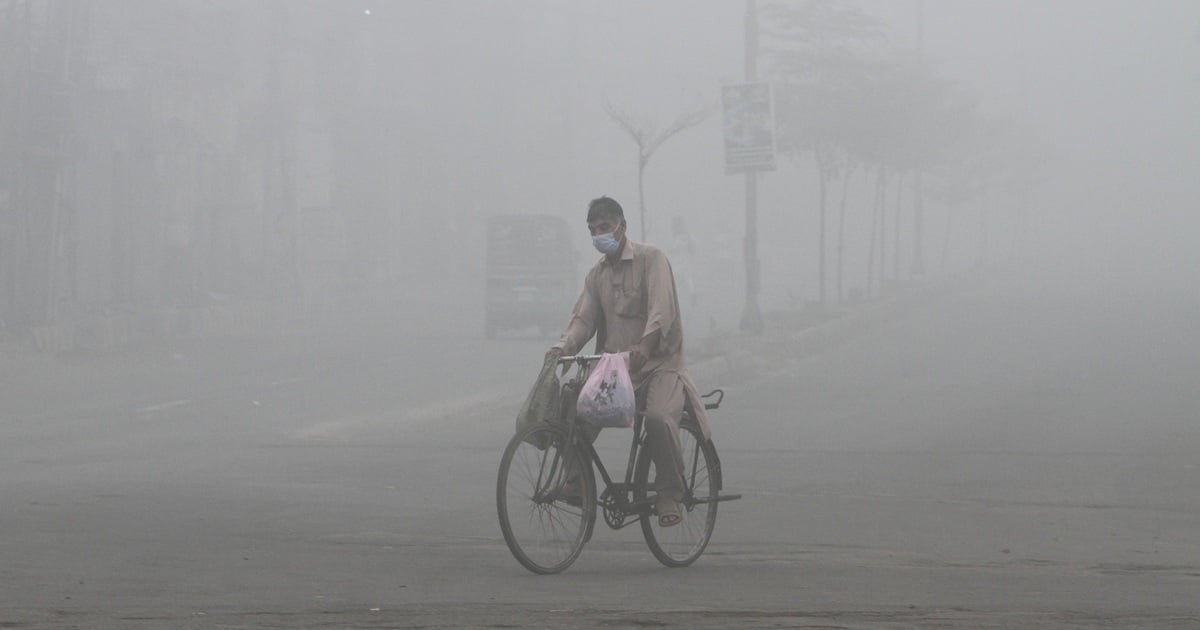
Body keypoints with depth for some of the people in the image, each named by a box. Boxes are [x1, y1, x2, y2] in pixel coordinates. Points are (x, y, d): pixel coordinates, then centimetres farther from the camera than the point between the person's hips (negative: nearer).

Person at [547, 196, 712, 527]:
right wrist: (561, 348, -19)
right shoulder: (597, 274, 14)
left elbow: (661, 308, -19)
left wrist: (645, 344, -38)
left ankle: (670, 493, -15)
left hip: (660, 365, -6)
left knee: (659, 418, -32)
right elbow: (583, 318, 3)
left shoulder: (650, 258, -5)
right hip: (615, 369, 6)